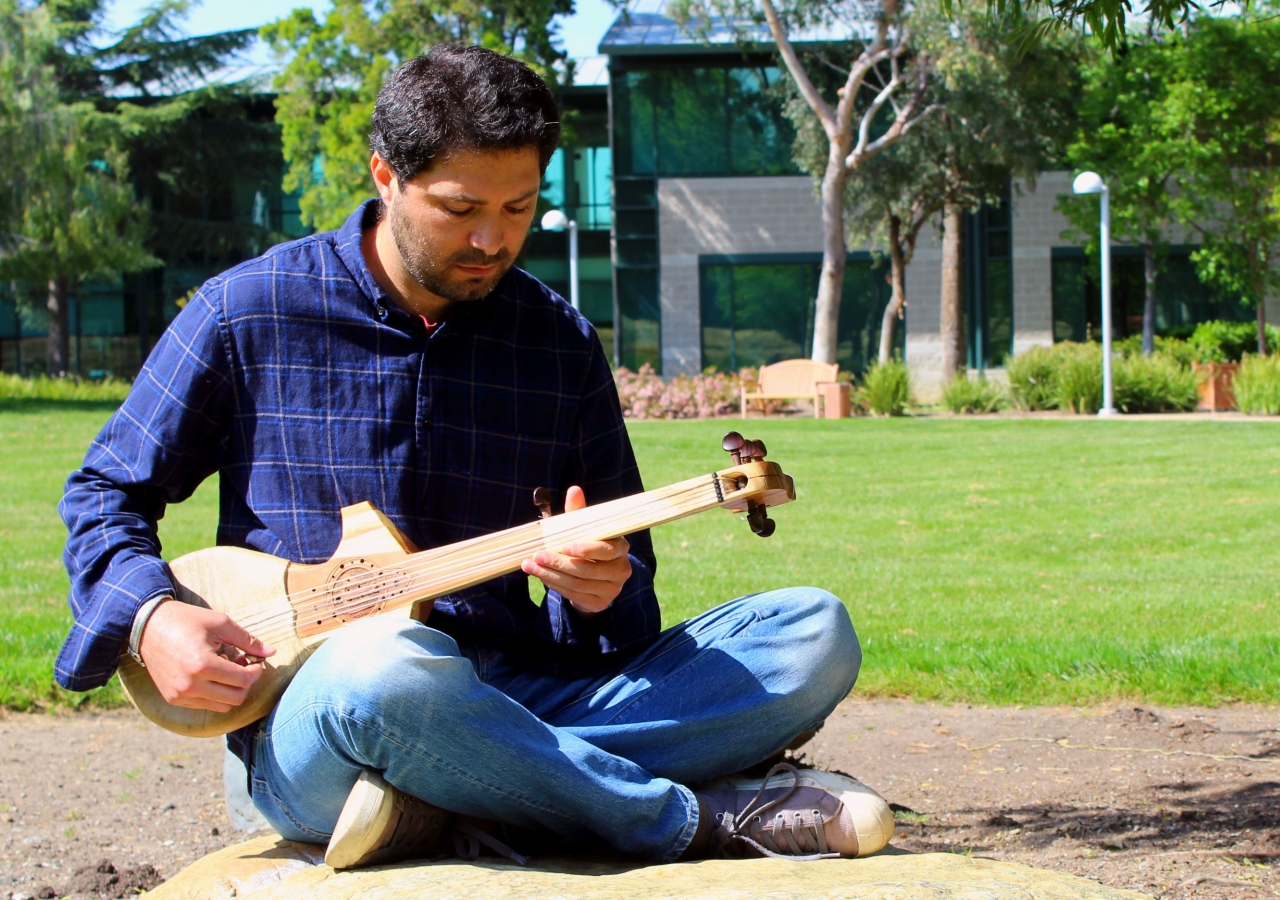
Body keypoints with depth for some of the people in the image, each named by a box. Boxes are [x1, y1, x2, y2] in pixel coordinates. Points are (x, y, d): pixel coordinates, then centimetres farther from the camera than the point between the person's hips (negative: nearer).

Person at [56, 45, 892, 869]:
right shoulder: (248, 312, 2)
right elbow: (104, 493, 10)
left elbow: (630, 568, 15)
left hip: (523, 701, 4)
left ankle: (455, 809, -28)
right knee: (383, 660, -43)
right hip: (304, 729, -4)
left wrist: (599, 593, -10)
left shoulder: (563, 343, 10)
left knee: (815, 631, -14)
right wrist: (153, 618, -11)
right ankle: (701, 820, -23)